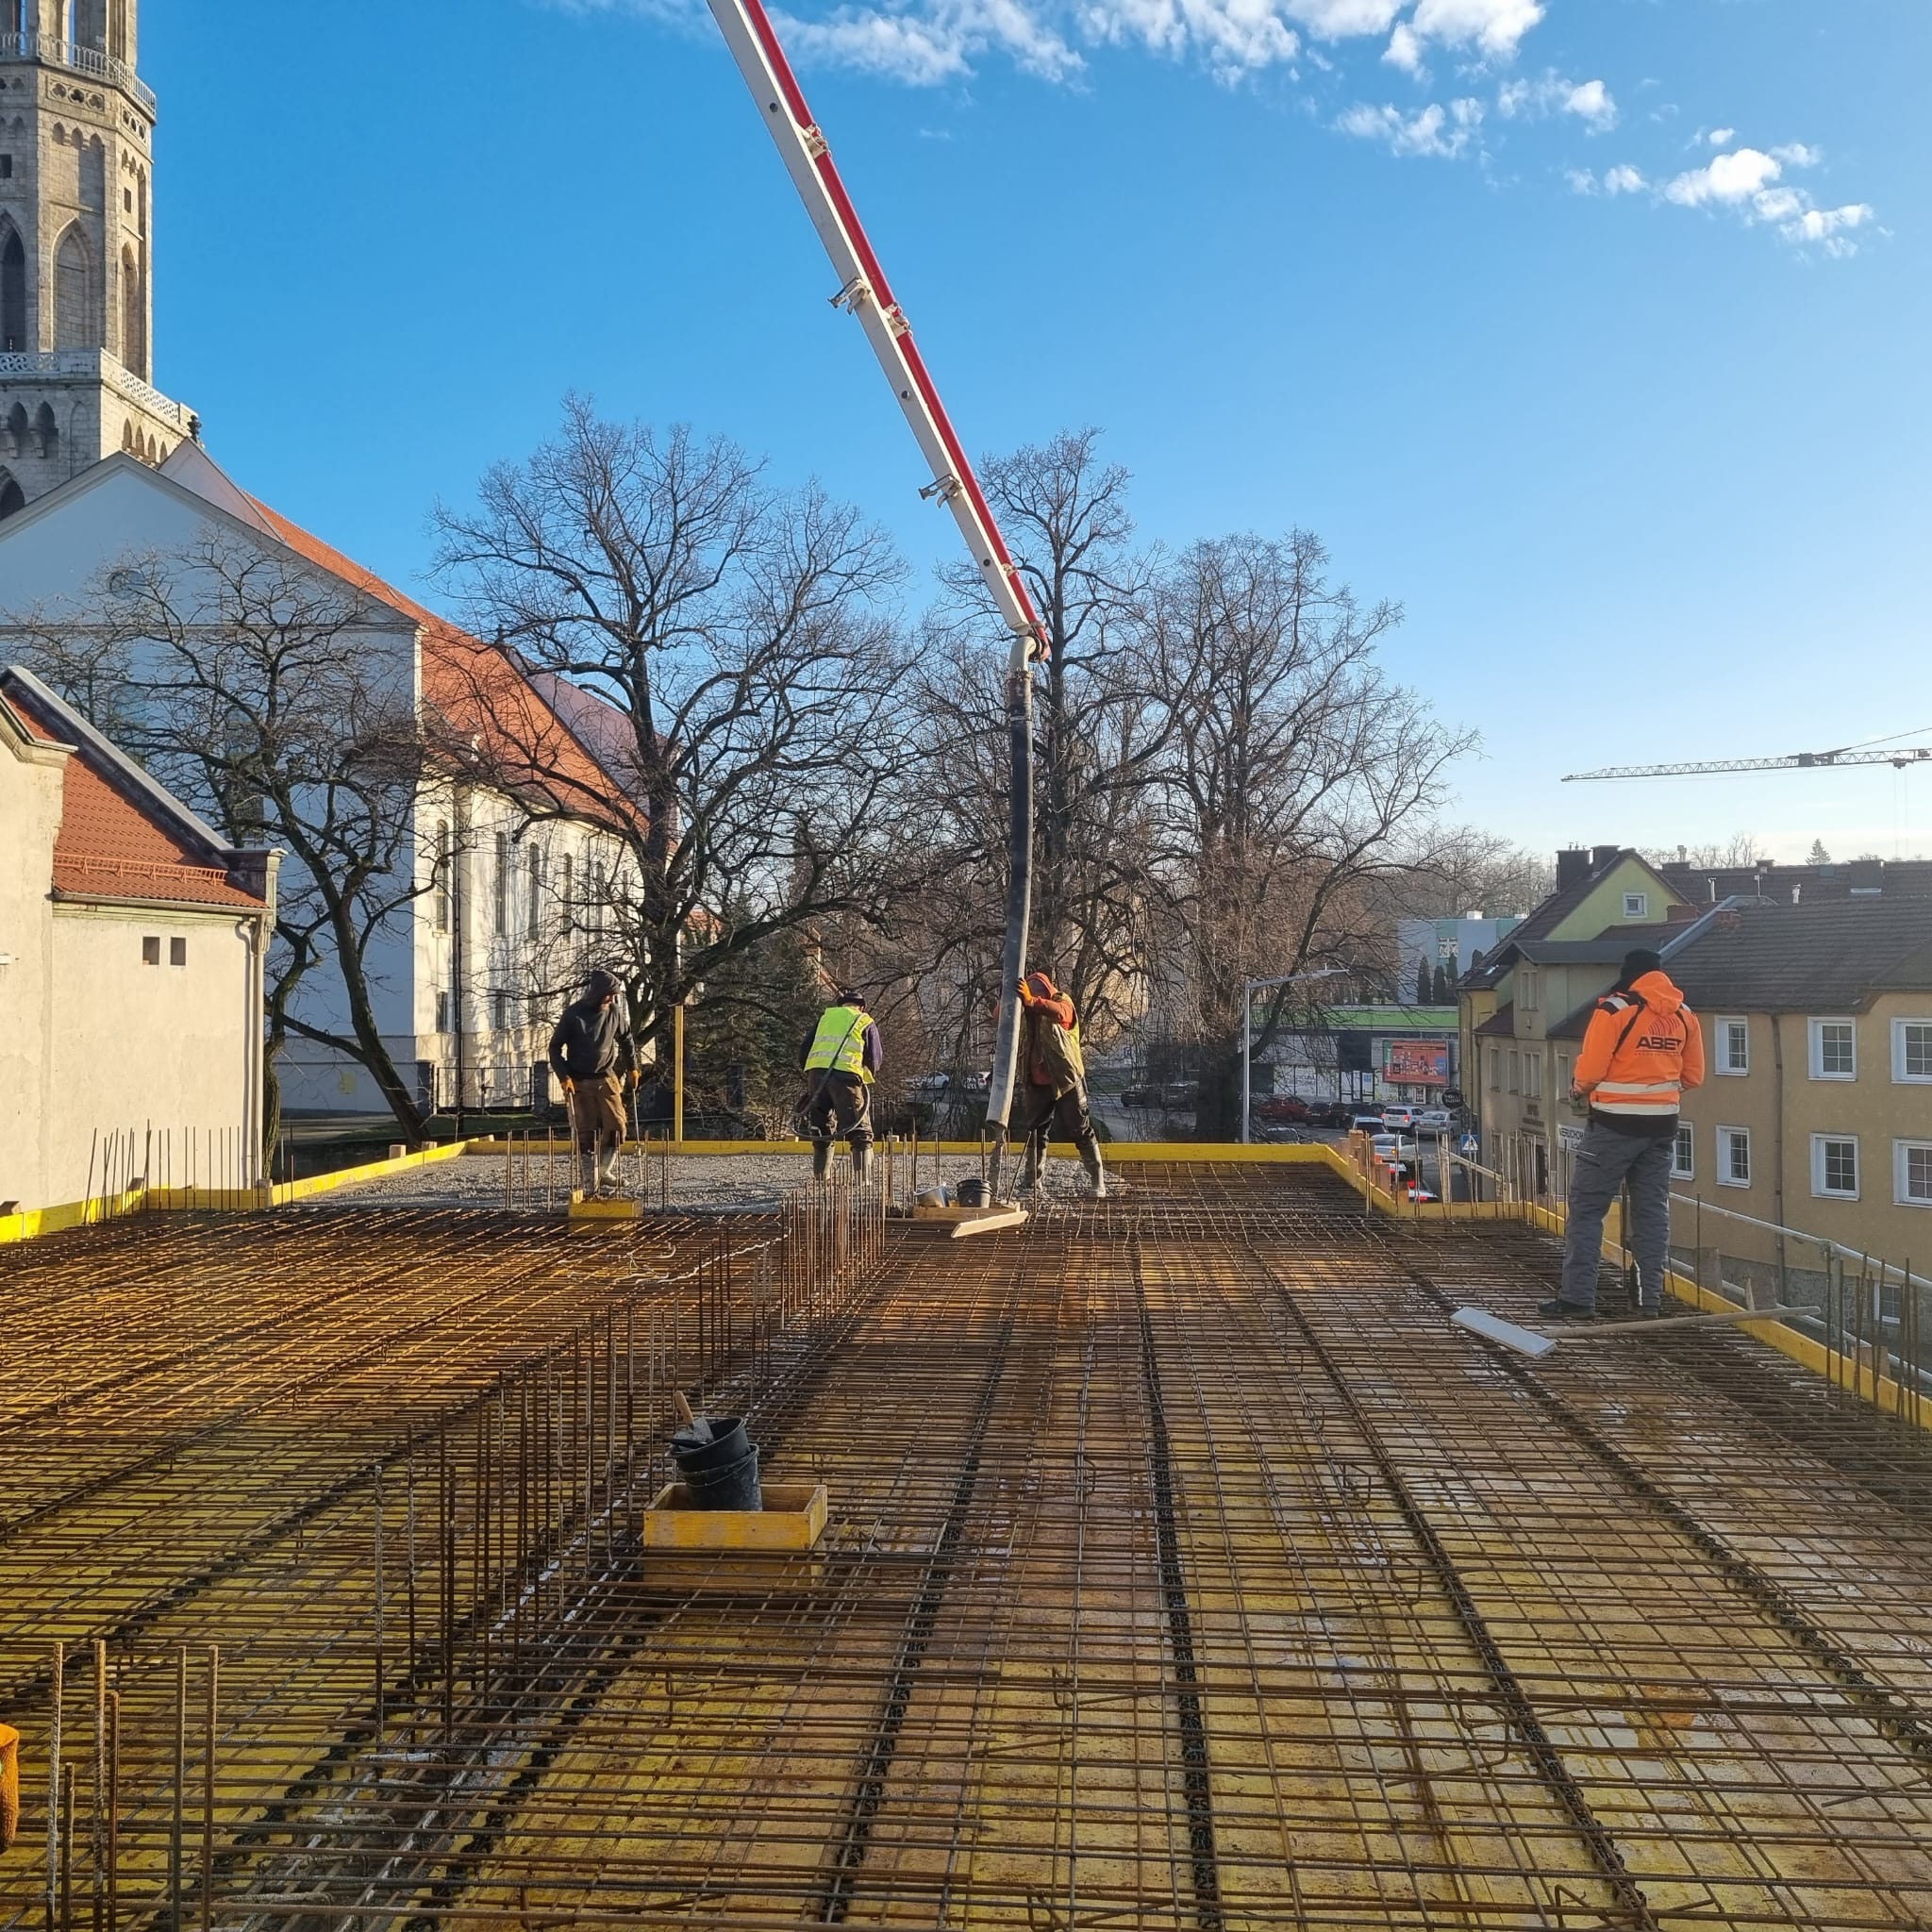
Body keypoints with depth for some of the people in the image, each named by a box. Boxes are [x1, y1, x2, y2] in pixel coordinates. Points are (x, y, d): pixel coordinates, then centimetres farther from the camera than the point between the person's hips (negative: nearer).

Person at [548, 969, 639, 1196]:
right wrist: (564, 1076, -12)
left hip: (607, 1079, 3)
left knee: (616, 1125, -7)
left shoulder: (612, 1012, 3)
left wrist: (632, 1067, 17)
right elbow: (555, 1046, -3)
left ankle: (606, 1174, 6)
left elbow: (626, 1039, 20)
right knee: (586, 1132, -2)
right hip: (579, 1082, -3)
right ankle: (589, 1183, 4)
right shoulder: (574, 1014, -7)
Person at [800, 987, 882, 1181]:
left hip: (815, 1072, 4)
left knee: (821, 1133, 16)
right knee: (860, 1134, 3)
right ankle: (862, 1180, -6)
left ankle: (820, 1178, 16)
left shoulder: (825, 1017, 25)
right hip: (845, 1074, -4)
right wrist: (866, 1078, 33)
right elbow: (875, 1058, 16)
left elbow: (804, 1051, 22)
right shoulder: (865, 1021, 17)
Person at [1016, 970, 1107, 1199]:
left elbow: (1060, 1013, -33)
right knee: (1034, 1133, 8)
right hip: (1036, 1083, 4)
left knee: (1081, 1130, 0)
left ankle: (1098, 1183, 4)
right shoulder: (1024, 1011, 5)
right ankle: (1032, 1184, 16)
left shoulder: (1062, 1002, -9)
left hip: (1066, 1079, -4)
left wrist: (1032, 1001, -48)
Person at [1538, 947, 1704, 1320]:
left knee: (1587, 1207, 0)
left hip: (1615, 1124, -6)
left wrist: (1577, 1091, 8)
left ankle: (1577, 1297, -4)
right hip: (1663, 1125, 6)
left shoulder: (1614, 1010, -12)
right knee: (1653, 1209, 12)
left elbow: (1590, 1069, -13)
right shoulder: (1685, 1016, 7)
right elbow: (1694, 1076, 11)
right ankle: (1651, 1298, 12)